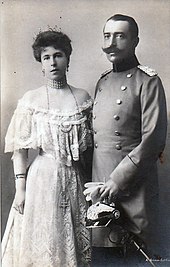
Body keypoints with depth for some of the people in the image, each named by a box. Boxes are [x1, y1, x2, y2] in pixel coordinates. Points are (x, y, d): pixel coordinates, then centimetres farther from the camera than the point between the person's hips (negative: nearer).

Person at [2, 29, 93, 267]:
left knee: (75, 245, 13)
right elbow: (20, 148, -3)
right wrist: (20, 188, -8)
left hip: (76, 179, 2)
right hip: (43, 178, -2)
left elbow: (89, 145, 7)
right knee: (42, 244, 8)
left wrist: (92, 183, 6)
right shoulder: (31, 99, -3)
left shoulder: (83, 97, 3)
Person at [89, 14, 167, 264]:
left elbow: (154, 139, -15)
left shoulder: (147, 80, -7)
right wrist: (95, 181, 8)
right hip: (99, 182, 6)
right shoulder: (102, 81, 13)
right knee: (100, 241, 14)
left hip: (133, 184, -6)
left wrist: (118, 180, -16)